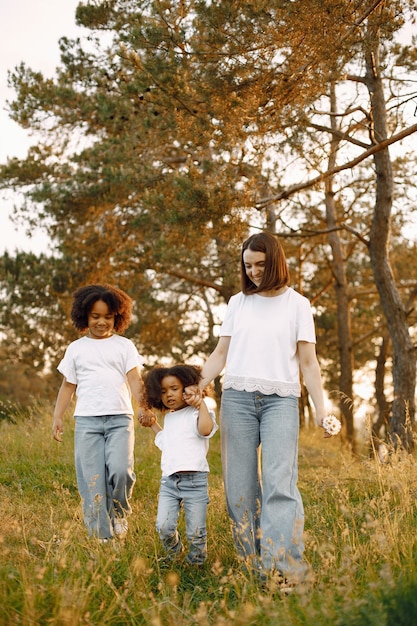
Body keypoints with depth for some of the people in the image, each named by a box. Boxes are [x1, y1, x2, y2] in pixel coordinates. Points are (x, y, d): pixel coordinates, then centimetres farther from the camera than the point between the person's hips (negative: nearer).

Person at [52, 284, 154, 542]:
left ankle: (120, 513, 9)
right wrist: (58, 417, 7)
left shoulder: (124, 346, 10)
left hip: (120, 417, -1)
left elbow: (135, 378, -1)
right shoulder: (76, 348, 14)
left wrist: (144, 405, -17)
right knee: (92, 480, -2)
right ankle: (101, 535, 6)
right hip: (87, 420, 2)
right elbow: (68, 385, 17)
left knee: (120, 470, -19)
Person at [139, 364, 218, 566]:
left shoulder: (195, 414, -2)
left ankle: (196, 563, 21)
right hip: (169, 480, 6)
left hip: (195, 480, -6)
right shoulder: (168, 417, 20)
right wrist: (153, 425, 35)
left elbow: (205, 429, -26)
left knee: (196, 532, -2)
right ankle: (173, 556, 18)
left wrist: (201, 404, -17)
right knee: (164, 526, -8)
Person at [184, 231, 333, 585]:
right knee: (240, 486, 0)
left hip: (281, 399, -3)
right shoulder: (238, 303, 16)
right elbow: (221, 354, 14)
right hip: (237, 397, 3)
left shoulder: (297, 304, 9)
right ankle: (250, 565, 6)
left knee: (280, 482, -15)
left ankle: (282, 568, -21)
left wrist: (321, 408, -3)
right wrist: (197, 386, 0)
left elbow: (308, 362, 6)